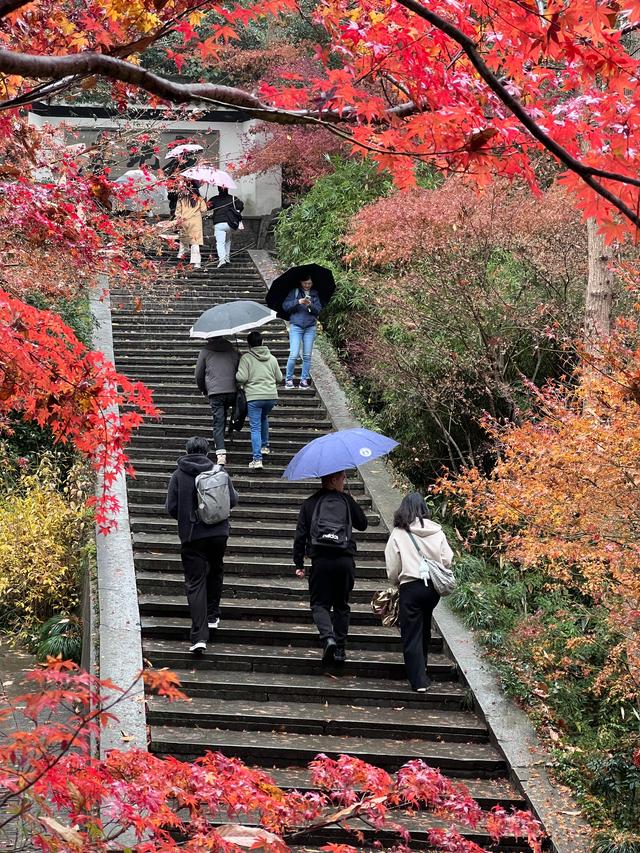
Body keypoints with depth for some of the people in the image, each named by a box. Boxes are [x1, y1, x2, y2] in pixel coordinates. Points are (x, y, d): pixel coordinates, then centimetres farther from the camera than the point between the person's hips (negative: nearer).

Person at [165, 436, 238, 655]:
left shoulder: (178, 475, -3)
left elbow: (171, 508, -4)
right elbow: (232, 500, -1)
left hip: (191, 536, -2)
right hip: (218, 533, 2)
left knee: (195, 582, -3)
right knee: (215, 573, 26)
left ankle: (199, 636, -14)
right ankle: (212, 616, 35)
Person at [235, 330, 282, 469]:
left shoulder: (246, 358, -6)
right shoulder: (272, 358, 9)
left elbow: (241, 378, -13)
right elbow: (279, 378, 14)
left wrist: (239, 384, 9)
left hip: (253, 397, -4)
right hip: (271, 396, 4)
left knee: (255, 427, -2)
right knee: (264, 418, 32)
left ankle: (257, 459, -8)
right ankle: (265, 446, 37)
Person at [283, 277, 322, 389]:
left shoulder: (315, 294, 11)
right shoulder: (295, 292, 4)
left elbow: (318, 309, 2)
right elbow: (285, 306, -4)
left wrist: (310, 305, -18)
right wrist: (298, 302, -17)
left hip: (310, 327, 3)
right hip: (296, 326, -3)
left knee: (307, 355, 2)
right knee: (294, 354, -10)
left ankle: (304, 379, 11)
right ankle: (288, 379, 3)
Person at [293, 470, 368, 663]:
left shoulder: (310, 503, 7)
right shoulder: (346, 500, 6)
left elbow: (300, 535, 5)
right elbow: (363, 524, 15)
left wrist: (299, 564, 10)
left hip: (320, 559, -1)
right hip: (345, 559, 1)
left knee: (319, 603, 7)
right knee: (341, 605, 13)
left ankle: (328, 637, -20)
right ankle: (340, 649, 10)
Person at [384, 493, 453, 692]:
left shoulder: (398, 534, -7)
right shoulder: (436, 531, 0)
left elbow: (392, 568, -3)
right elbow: (447, 559, 3)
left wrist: (396, 582, 17)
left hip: (411, 586, -4)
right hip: (434, 586, 4)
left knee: (412, 634, 3)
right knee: (425, 628, 23)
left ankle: (419, 681, -2)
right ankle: (421, 667, 36)